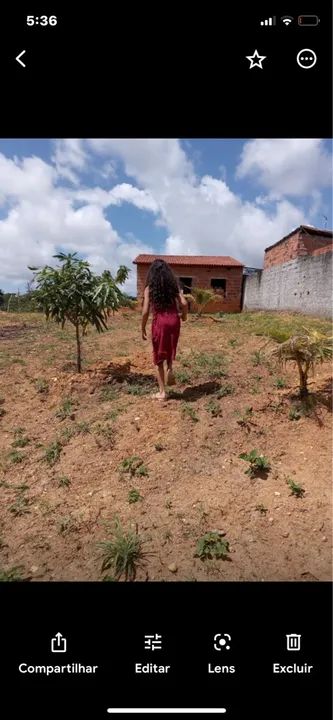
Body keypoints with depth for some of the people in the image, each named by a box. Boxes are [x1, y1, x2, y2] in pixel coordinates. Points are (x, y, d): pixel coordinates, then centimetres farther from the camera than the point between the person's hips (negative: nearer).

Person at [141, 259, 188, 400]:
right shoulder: (173, 285, 6)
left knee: (159, 358, 10)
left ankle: (162, 392, 14)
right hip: (174, 320, 3)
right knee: (170, 349, 28)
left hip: (159, 322, -2)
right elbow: (184, 303, -4)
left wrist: (143, 328, 3)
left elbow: (146, 311, -8)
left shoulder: (149, 288, -1)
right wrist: (184, 315, 15)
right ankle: (170, 368, -2)